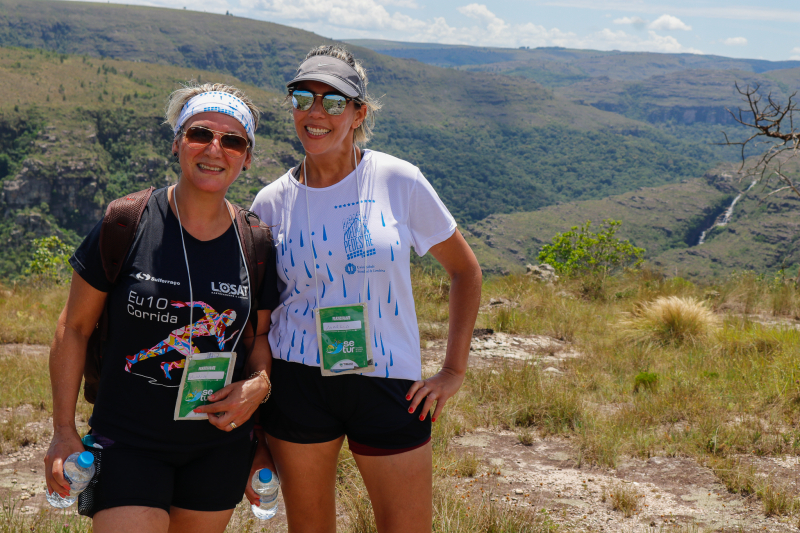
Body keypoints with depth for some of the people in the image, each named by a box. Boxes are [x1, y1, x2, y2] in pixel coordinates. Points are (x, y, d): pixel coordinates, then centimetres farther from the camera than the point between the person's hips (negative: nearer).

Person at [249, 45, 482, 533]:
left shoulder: (398, 181, -4)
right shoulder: (272, 203, 1)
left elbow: (466, 271, 6)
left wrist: (454, 370, 1)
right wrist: (250, 430, 7)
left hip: (388, 384, -1)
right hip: (299, 383, 1)